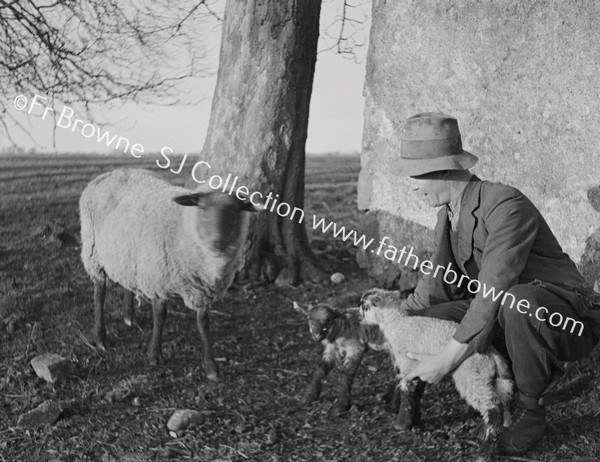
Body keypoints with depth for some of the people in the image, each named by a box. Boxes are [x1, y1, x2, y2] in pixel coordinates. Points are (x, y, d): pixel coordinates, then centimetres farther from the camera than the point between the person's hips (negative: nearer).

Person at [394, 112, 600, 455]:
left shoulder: (506, 205, -25)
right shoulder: (448, 216, 2)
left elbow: (493, 294, -31)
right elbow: (437, 283, 13)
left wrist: (446, 360, -30)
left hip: (569, 320, -8)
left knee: (516, 302, -39)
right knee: (427, 319, -6)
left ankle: (530, 411, -13)